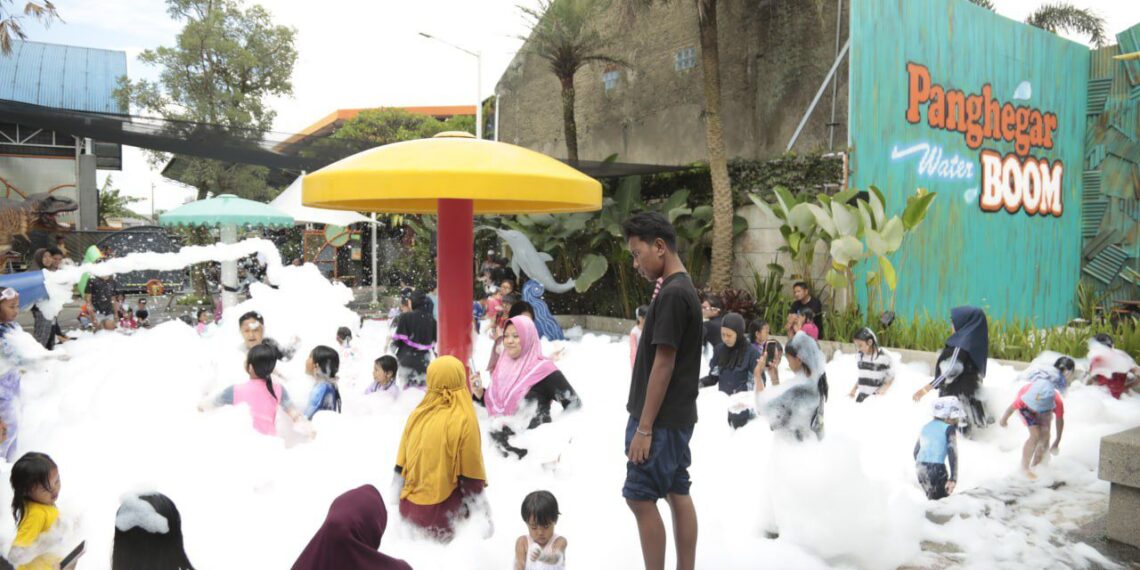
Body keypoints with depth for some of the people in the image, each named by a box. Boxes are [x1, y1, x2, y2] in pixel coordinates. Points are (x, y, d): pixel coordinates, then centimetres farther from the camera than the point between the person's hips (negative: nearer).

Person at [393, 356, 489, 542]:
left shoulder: (418, 414, 0)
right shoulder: (464, 421, -15)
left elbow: (401, 462, 8)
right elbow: (471, 472, -9)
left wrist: (396, 497, 18)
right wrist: (479, 506, 2)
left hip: (408, 505, 6)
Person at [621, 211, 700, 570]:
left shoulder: (672, 294, -18)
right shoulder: (684, 289, 12)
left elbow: (663, 365, -20)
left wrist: (644, 427, -18)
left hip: (661, 420, -10)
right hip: (677, 416, 10)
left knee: (640, 498, -2)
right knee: (678, 494, 13)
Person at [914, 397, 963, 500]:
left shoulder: (926, 426, 15)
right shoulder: (949, 429, -4)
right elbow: (952, 454, -12)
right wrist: (953, 478, -15)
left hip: (920, 469, 7)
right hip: (936, 469, -7)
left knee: (931, 497, 20)